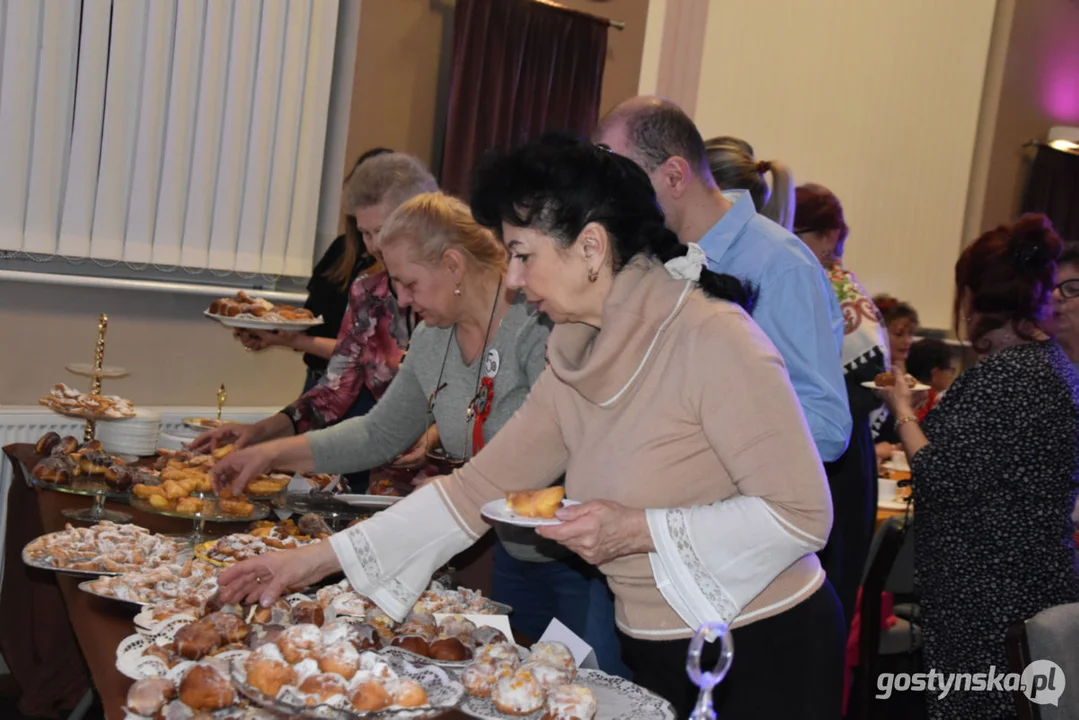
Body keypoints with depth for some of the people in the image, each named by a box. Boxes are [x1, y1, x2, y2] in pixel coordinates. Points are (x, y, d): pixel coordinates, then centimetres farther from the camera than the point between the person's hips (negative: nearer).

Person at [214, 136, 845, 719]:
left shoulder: (713, 338, -21)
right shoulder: (579, 361, 2)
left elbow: (802, 512, -20)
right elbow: (480, 487, 3)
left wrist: (641, 530, -23)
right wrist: (317, 560, 0)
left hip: (762, 654, -6)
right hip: (653, 653, 7)